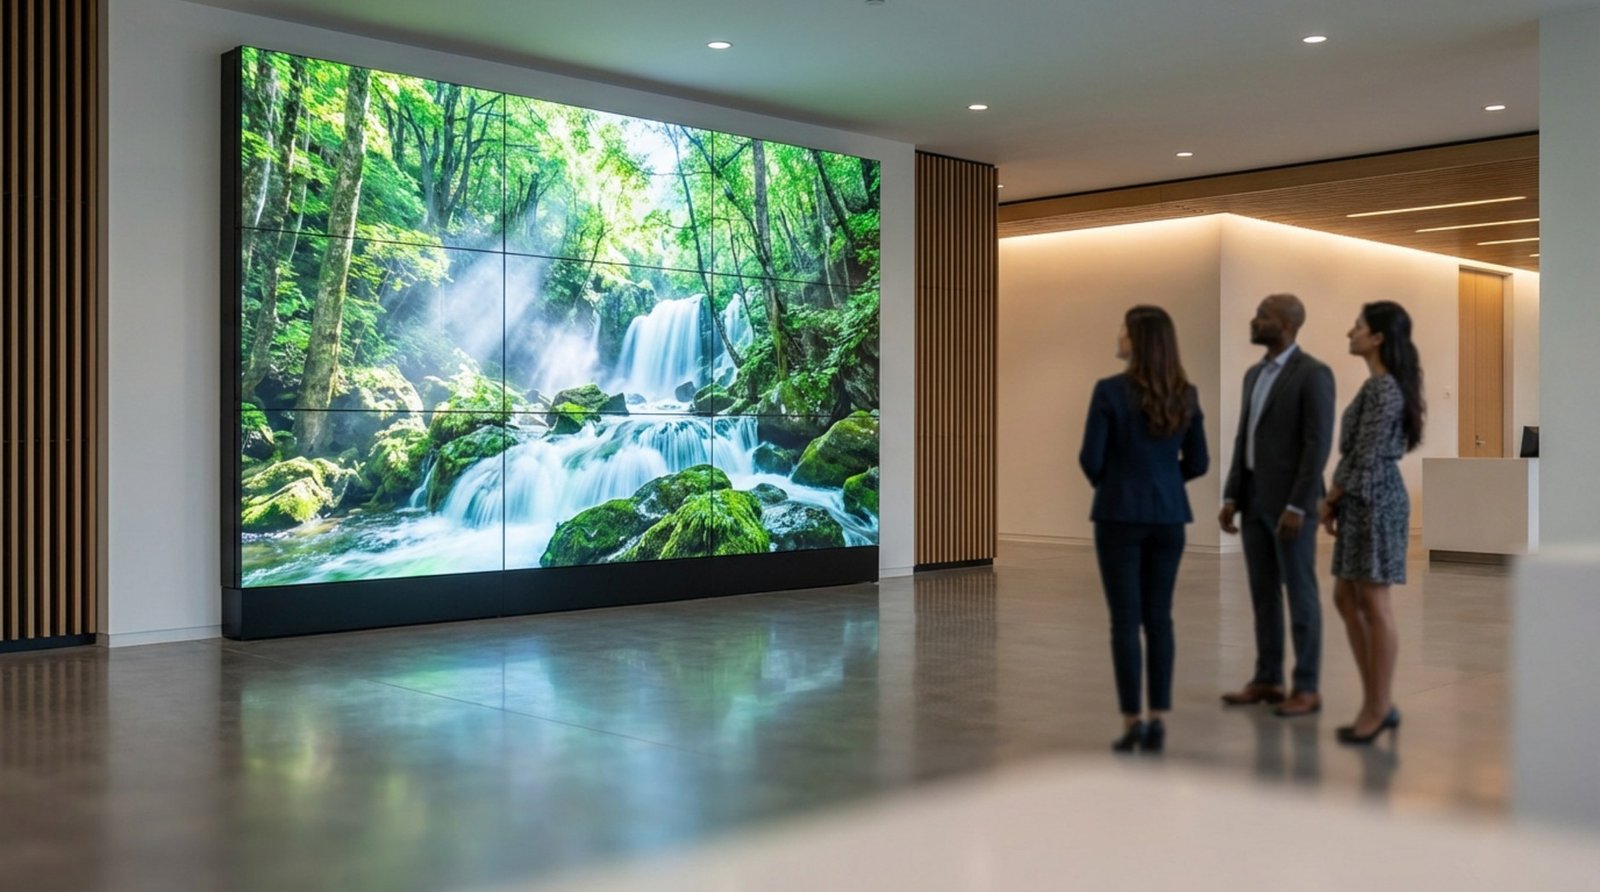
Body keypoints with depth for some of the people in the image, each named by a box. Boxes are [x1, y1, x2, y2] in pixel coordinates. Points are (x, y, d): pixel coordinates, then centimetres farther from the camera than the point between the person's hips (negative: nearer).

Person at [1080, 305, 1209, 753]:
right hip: (1169, 516, 4)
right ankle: (1158, 720, 10)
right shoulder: (1185, 394, 3)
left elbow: (1091, 458, -10)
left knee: (1126, 620, 2)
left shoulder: (1109, 390, -12)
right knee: (1159, 618, 10)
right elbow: (1198, 462, 8)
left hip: (1120, 514, -4)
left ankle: (1132, 722, 4)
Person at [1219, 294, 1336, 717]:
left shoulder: (1314, 374, -13)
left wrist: (1297, 507, -22)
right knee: (1263, 593, 11)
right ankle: (1267, 680, 20)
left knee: (1300, 594, -2)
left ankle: (1307, 689, 6)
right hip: (1255, 500, 8)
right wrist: (1231, 498, 10)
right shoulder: (1255, 374, 14)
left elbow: (1318, 445, -18)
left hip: (1292, 503, -8)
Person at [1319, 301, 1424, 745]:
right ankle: (1380, 703, 19)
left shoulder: (1382, 387, -16)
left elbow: (1365, 455, -18)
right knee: (1347, 599, 13)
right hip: (1363, 501, 10)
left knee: (1374, 604, -3)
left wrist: (1330, 498, -7)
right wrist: (1337, 500, 14)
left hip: (1373, 500, -10)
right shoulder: (1385, 384, 15)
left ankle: (1379, 709, 6)